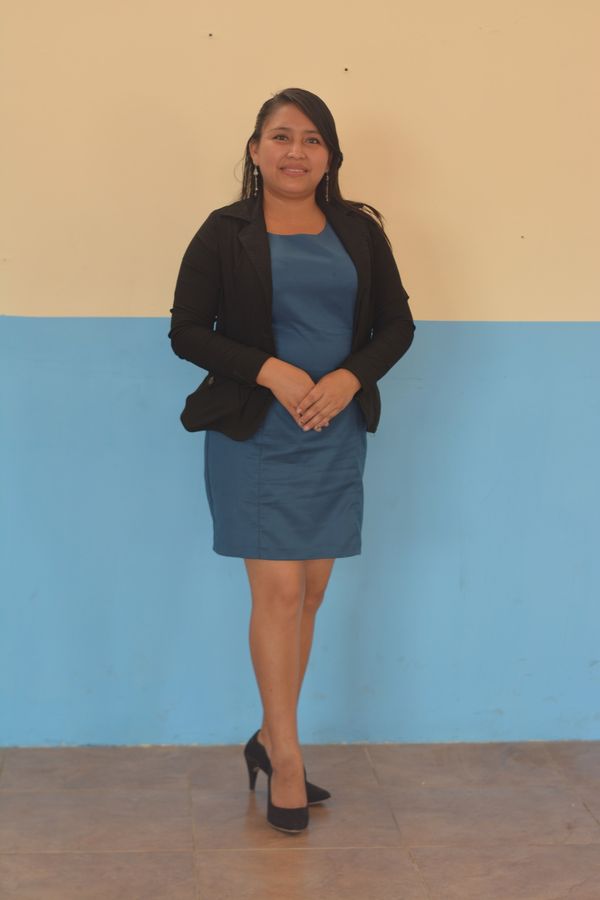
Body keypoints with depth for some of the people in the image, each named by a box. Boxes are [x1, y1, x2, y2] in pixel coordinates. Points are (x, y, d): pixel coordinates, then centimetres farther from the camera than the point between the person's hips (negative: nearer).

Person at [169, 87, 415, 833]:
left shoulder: (359, 232, 7)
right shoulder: (225, 233, -2)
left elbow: (397, 323, 8)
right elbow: (187, 331, -4)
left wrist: (350, 377, -10)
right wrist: (269, 370, -17)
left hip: (336, 436, 4)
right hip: (256, 436, -4)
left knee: (309, 596, 8)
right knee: (278, 592, -5)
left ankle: (268, 739, 24)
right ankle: (286, 758, 8)